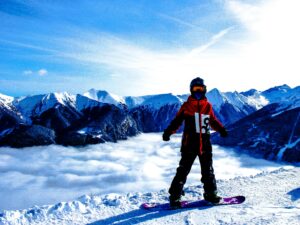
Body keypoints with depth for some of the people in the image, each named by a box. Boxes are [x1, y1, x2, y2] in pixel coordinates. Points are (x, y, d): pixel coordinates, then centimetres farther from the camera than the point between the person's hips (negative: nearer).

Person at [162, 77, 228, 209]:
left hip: (205, 144, 4)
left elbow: (213, 121, 23)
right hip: (189, 143, -4)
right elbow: (177, 121, -3)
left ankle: (210, 194, 26)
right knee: (183, 170, -4)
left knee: (208, 171, 12)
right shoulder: (186, 106, 0)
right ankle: (175, 196, 3)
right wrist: (168, 132, -17)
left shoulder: (208, 106, 11)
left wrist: (221, 129, 8)